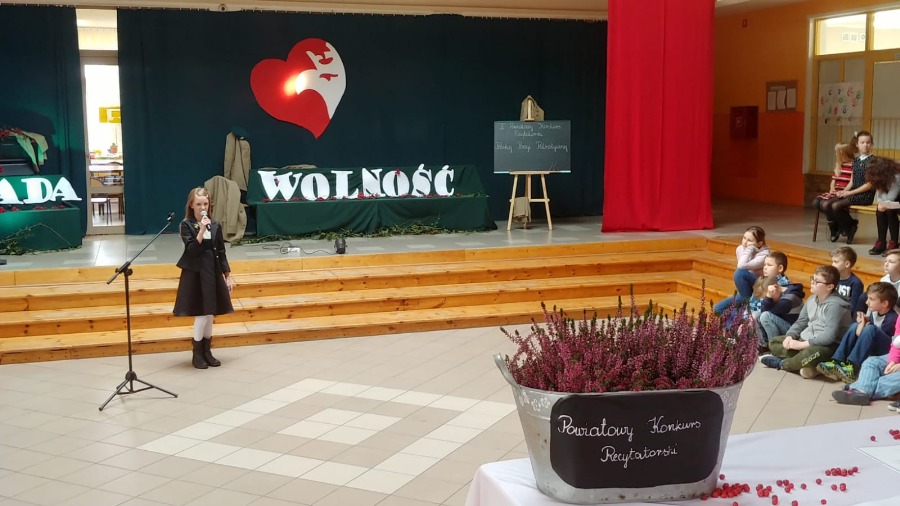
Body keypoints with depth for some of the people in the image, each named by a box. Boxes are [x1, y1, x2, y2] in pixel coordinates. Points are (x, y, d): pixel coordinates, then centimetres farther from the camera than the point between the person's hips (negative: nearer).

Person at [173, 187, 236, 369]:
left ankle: (207, 351, 20)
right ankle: (197, 354, 7)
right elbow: (191, 250, -18)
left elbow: (221, 253, 9)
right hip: (195, 273, -4)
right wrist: (201, 230, -27)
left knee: (209, 313, 9)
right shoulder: (186, 225, -7)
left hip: (213, 273, 4)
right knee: (201, 314, -6)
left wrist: (228, 276, 7)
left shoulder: (215, 225, 5)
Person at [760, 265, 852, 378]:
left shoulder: (834, 305, -21)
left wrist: (801, 344, -25)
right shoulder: (812, 299, 6)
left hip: (827, 345, -9)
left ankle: (781, 363, -12)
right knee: (773, 342, 5)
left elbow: (829, 336, -27)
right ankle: (804, 363, -17)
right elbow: (801, 321, 13)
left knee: (810, 354, -41)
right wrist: (790, 336, -7)